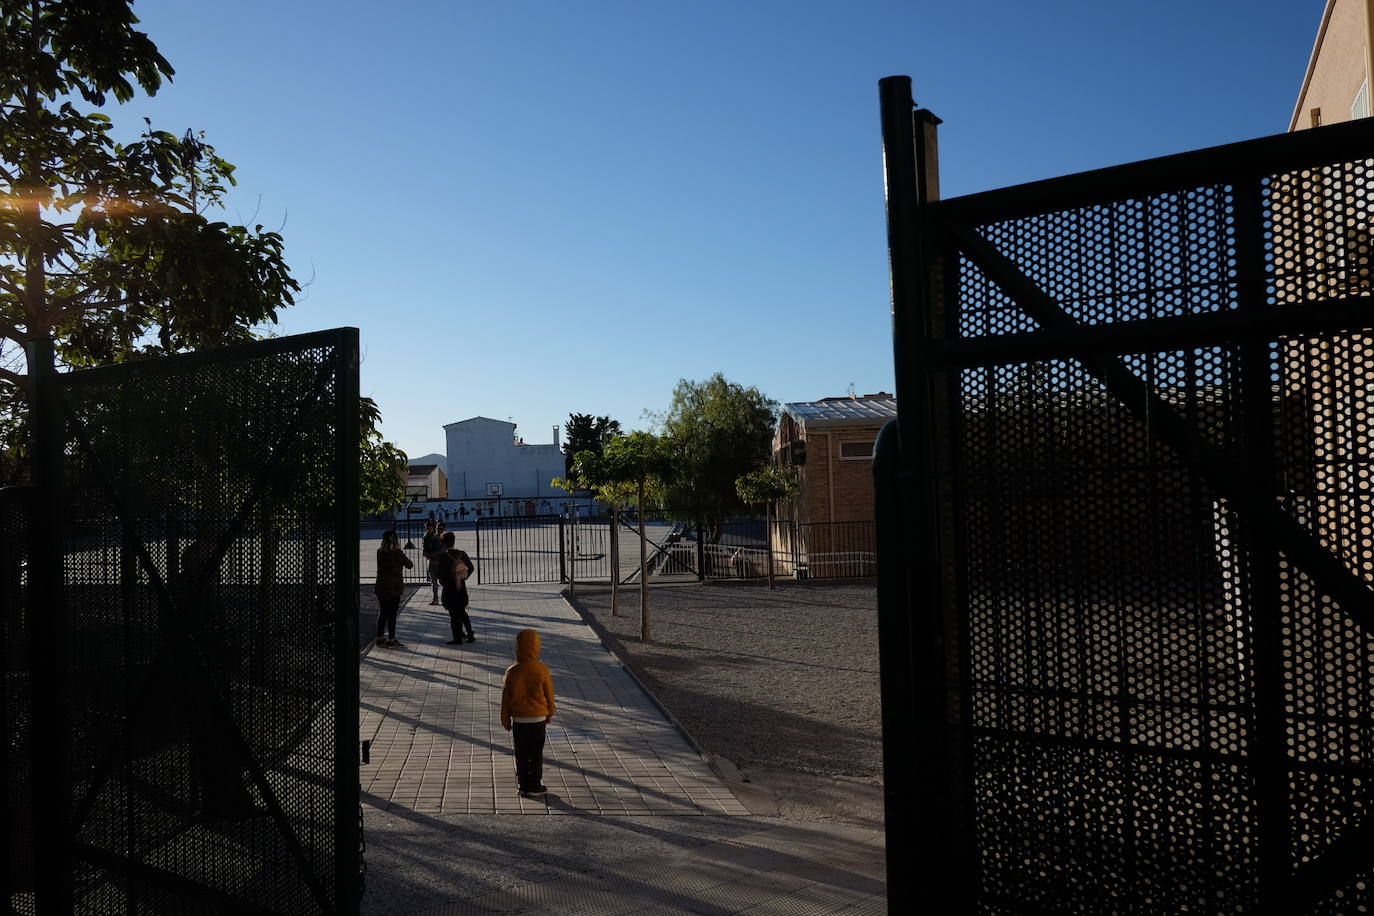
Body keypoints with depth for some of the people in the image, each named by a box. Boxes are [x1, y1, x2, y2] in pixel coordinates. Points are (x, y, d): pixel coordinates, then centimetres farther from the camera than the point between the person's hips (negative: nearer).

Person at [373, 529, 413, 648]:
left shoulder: (379, 552, 0)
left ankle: (380, 638, 20)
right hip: (394, 588, -5)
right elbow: (410, 565, -6)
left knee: (383, 612, 15)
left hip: (381, 587, 5)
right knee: (392, 613, 3)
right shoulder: (398, 553, -15)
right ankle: (391, 640, 7)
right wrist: (404, 556, 9)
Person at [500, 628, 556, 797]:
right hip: (538, 719, 0)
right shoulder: (542, 670, -13)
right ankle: (535, 786, 17)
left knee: (521, 755, 12)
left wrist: (506, 720, 12)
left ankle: (524, 786, 18)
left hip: (518, 720, 0)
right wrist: (550, 714, 15)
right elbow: (549, 695, -2)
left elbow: (505, 699, -2)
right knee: (536, 754, 12)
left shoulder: (511, 672, -11)